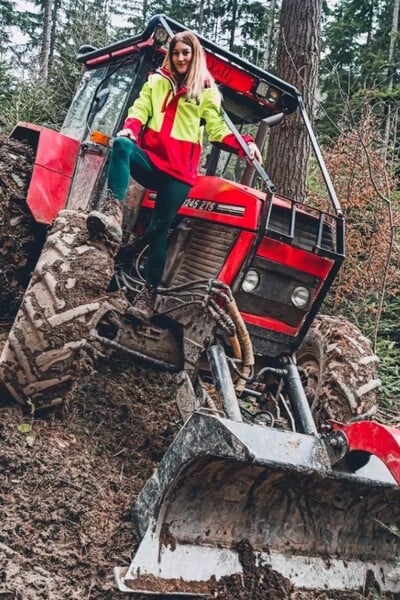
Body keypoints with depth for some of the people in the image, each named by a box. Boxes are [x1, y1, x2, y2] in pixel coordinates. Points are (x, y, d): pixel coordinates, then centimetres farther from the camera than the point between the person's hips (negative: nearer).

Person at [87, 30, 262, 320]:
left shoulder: (207, 91, 11)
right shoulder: (157, 81, 18)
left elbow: (217, 129, 5)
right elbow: (141, 109, 8)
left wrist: (243, 144, -13)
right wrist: (130, 128, -15)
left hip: (179, 169, -2)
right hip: (149, 158, 2)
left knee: (159, 229, -6)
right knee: (121, 144, -32)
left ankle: (149, 292, 0)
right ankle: (113, 214, -48)